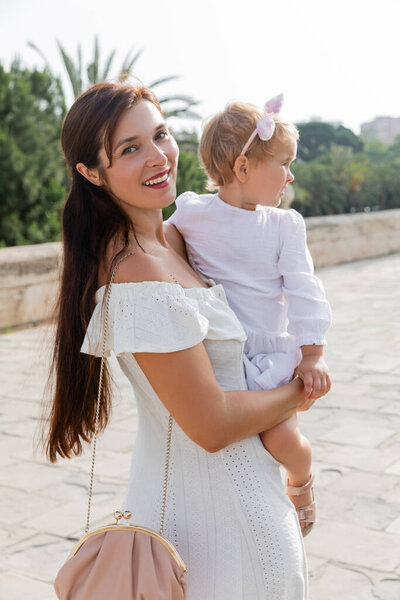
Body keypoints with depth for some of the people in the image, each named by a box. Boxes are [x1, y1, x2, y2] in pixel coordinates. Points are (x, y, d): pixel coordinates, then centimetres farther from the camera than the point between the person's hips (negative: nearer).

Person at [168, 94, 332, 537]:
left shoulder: (284, 225, 0)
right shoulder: (191, 214, -3)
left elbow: (302, 290, -4)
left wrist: (312, 356, -10)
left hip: (273, 353, 0)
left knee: (281, 438, -16)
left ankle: (301, 479, 22)